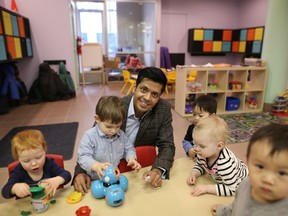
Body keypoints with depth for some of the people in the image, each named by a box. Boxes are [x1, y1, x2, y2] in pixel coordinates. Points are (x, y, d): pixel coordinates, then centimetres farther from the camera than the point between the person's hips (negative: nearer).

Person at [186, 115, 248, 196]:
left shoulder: (225, 163, -43)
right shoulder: (203, 153, -23)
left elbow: (231, 189, -37)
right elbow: (200, 165, -2)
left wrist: (207, 188, -37)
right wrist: (193, 174, -22)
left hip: (237, 185, -5)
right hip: (221, 181, 6)